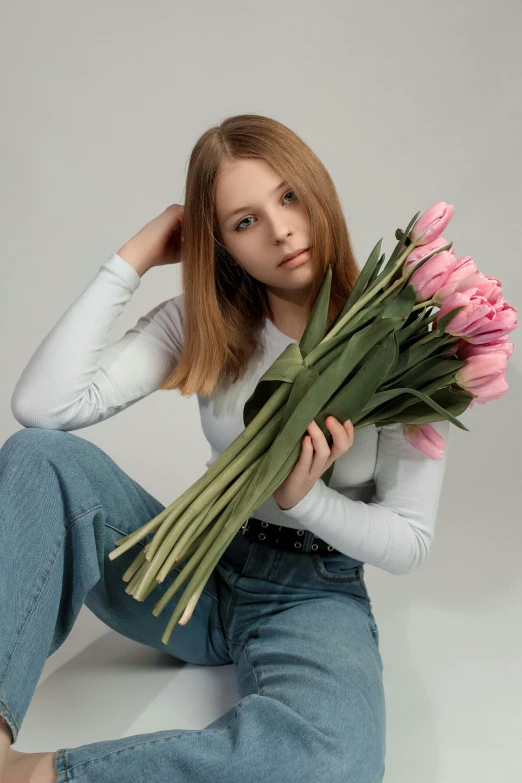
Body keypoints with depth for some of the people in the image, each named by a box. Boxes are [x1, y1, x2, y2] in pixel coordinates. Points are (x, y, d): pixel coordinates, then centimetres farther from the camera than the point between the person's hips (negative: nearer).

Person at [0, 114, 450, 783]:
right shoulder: (202, 322, -4)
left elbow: (410, 542, -7)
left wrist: (304, 497, -25)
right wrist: (132, 259, -14)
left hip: (316, 593, -2)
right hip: (199, 571, 2)